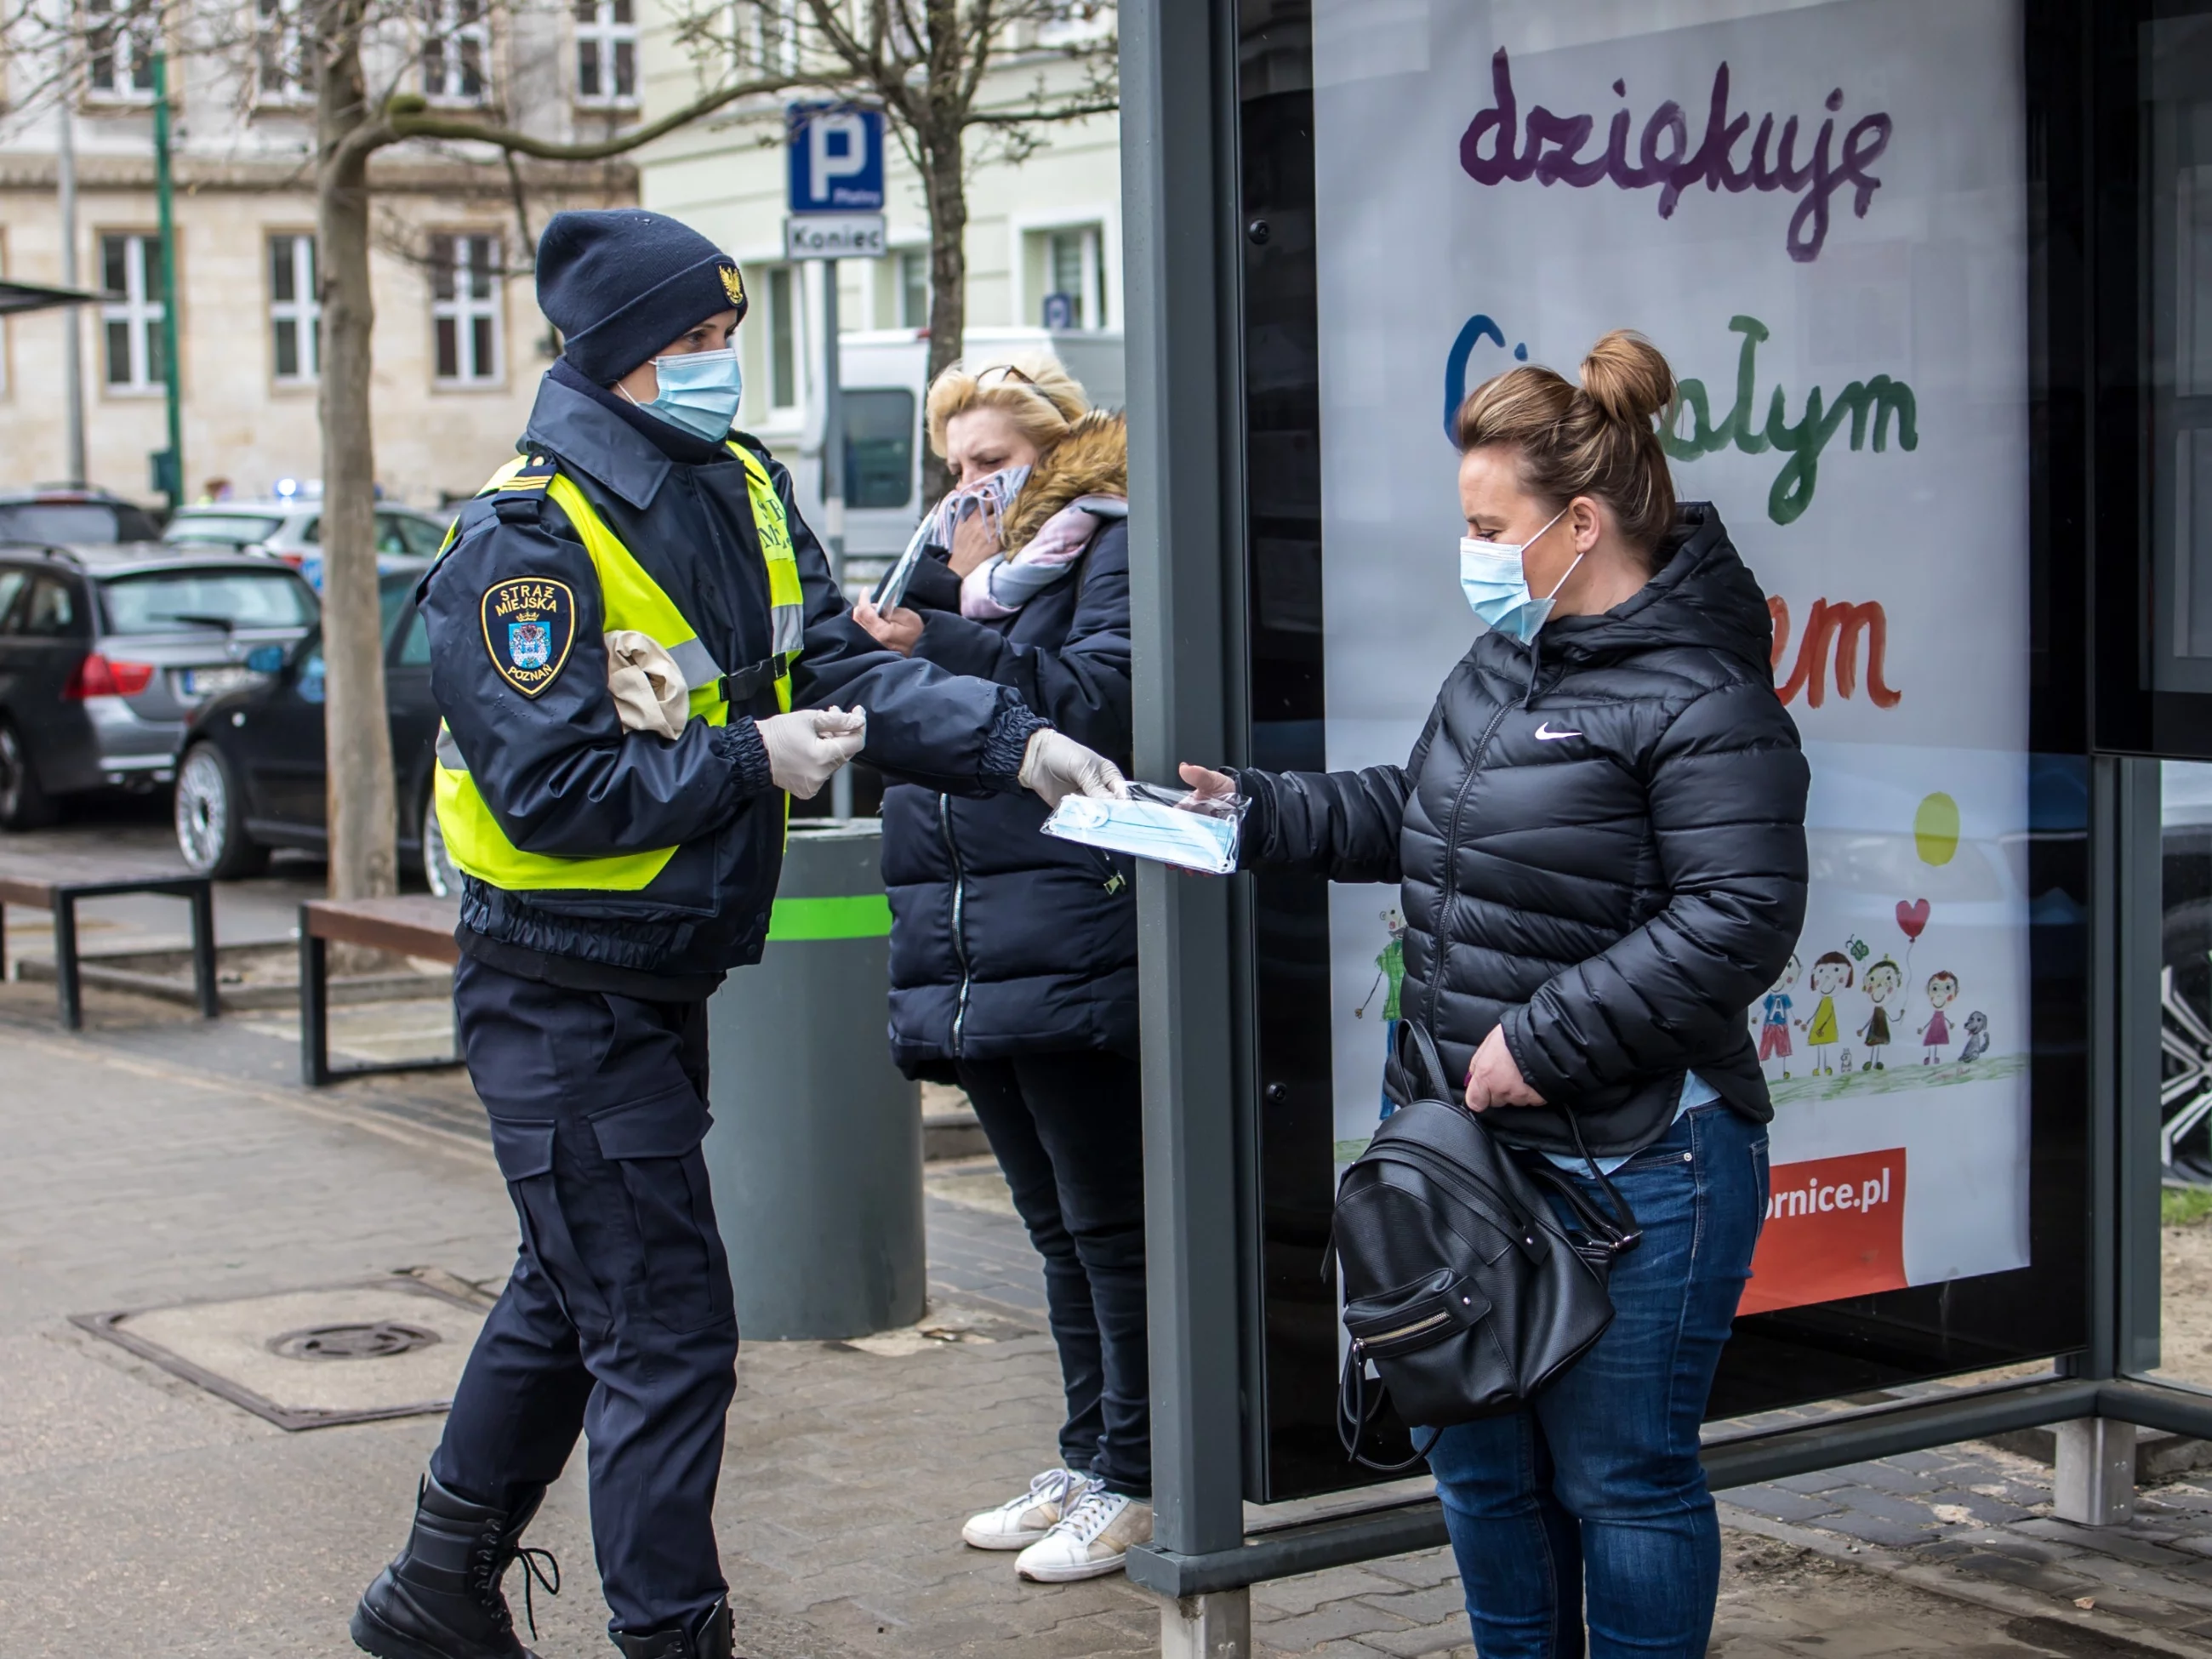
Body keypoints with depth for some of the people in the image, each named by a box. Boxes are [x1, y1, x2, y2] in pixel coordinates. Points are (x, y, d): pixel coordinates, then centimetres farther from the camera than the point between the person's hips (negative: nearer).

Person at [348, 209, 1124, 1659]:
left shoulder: (742, 489, 6)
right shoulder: (526, 538, -19)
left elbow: (845, 667, 0)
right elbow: (548, 787, -23)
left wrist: (1018, 745, -14)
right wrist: (754, 765, -19)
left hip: (663, 983, 9)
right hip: (565, 1003, -9)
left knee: (578, 1296, 22)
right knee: (666, 1331, -5)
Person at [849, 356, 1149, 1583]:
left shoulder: (1114, 550, -3)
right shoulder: (979, 566, 22)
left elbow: (1098, 697, -18)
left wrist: (942, 645, -24)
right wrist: (949, 582, 1)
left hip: (1073, 957, -8)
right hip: (975, 962, 9)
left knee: (1109, 1225, -2)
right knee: (1058, 1228, 15)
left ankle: (1132, 1480, 6)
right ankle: (1084, 1463, 24)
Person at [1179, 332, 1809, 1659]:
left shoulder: (1699, 700, -17)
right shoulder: (1502, 666, 12)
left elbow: (1738, 920, -24)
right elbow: (1415, 814, 26)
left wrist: (1543, 1039, -23)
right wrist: (1261, 813, 13)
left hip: (1636, 1170, -9)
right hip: (1473, 1149, 9)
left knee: (1619, 1476, 2)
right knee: (1480, 1462, 19)